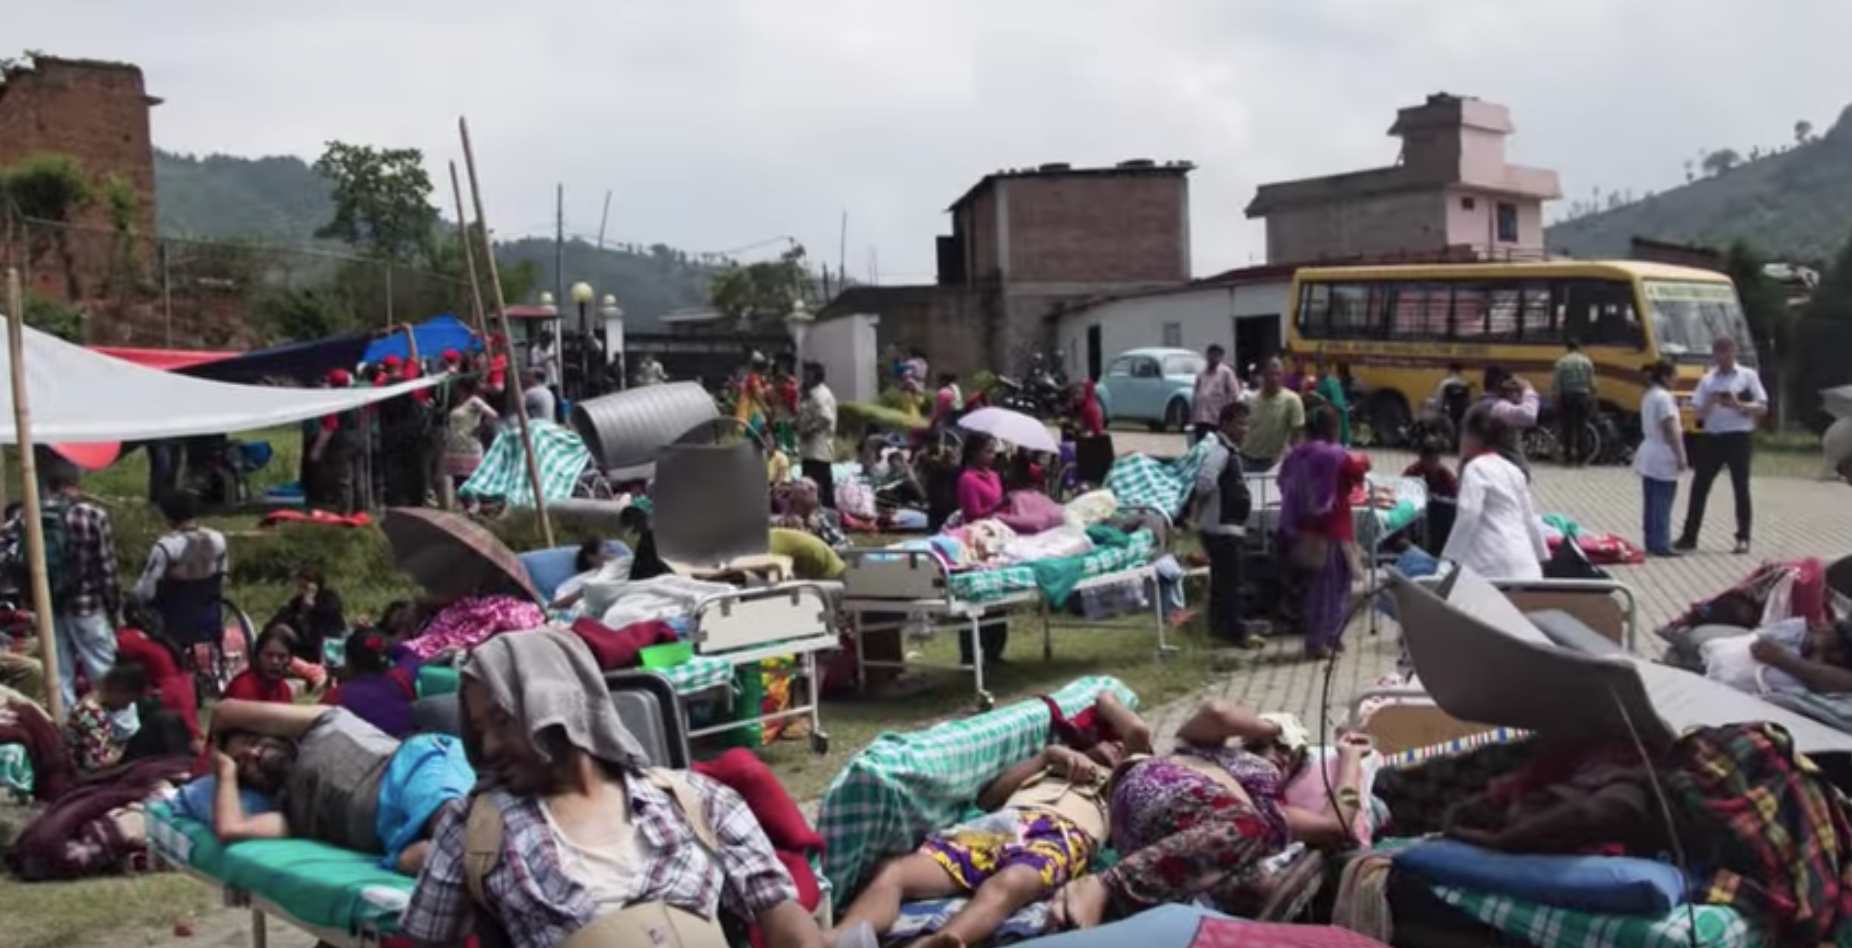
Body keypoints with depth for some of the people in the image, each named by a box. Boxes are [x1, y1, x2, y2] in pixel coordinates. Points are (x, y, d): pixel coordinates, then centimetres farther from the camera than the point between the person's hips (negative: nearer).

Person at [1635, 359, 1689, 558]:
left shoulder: (1648, 396, 15)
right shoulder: (1664, 397, -15)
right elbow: (1670, 430, -19)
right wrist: (1680, 456, -17)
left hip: (1648, 457, 10)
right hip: (1663, 459, -10)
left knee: (1651, 502, 11)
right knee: (1662, 503, -7)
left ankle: (1652, 543, 16)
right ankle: (1661, 545, -7)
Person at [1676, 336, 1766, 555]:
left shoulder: (1748, 376, 2)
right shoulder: (1707, 379, 9)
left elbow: (1762, 408, -3)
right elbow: (1697, 412, 5)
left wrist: (1738, 405, -18)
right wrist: (1710, 403, -15)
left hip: (1738, 437, -3)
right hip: (1712, 437, 3)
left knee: (1741, 488, 1)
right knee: (1699, 487, 1)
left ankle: (1743, 538, 9)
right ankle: (1689, 537, 6)